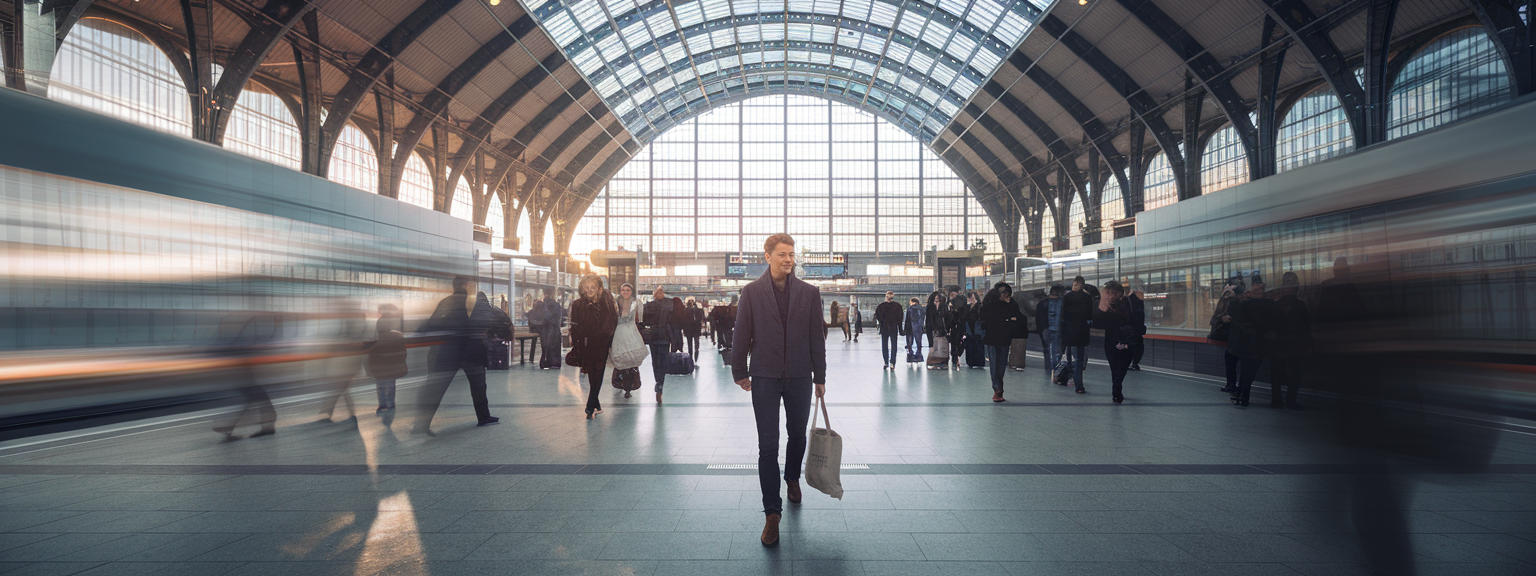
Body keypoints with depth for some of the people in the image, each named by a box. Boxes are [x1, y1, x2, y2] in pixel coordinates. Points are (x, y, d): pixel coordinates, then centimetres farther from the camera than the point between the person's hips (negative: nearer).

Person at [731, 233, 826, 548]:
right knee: (767, 446, -3)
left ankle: (792, 478, 46)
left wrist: (820, 377, 5)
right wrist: (740, 371, 4)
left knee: (798, 434, 16)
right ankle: (772, 513, 4)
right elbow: (742, 334, 3)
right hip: (765, 377, -2)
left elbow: (817, 336, 4)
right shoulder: (752, 292, -2)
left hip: (799, 377, 2)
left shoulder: (809, 293, 2)